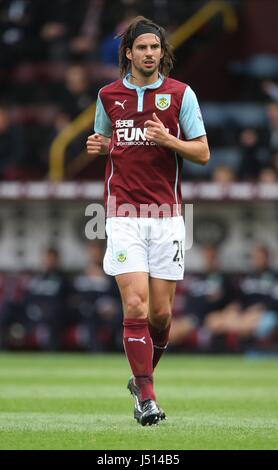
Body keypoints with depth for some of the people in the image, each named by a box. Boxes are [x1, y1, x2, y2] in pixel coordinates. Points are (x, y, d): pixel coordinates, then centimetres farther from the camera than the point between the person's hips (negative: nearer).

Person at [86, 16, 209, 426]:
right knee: (135, 305, -13)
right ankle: (146, 396, -11)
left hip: (166, 215, 0)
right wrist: (99, 146, 2)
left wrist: (168, 139, -16)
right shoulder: (108, 95, 8)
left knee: (161, 312, 3)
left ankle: (142, 378, 27)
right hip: (124, 215, 0)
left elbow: (202, 153, 2)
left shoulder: (181, 94, 2)